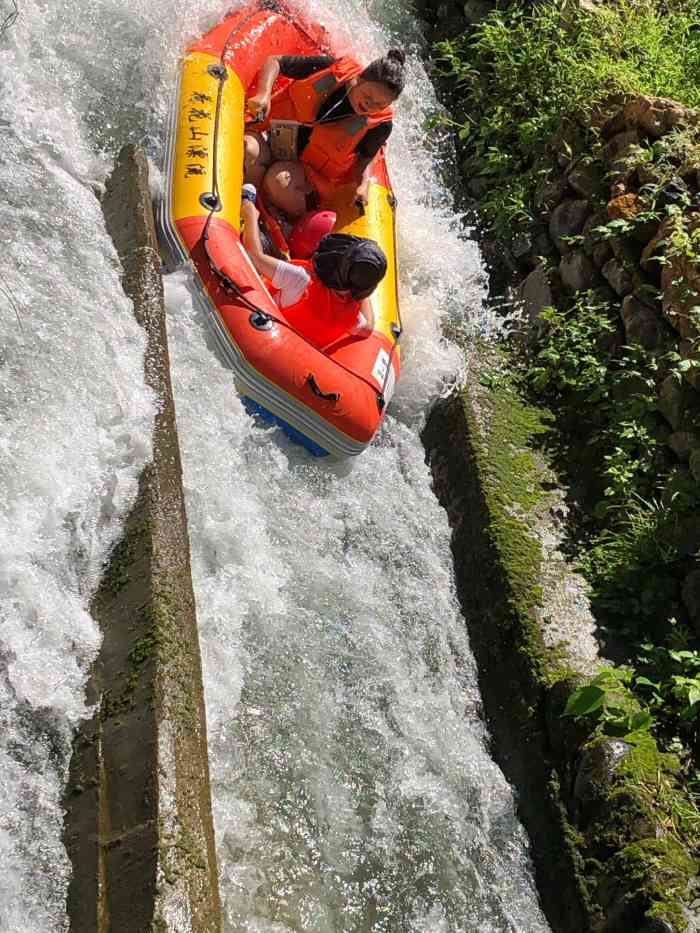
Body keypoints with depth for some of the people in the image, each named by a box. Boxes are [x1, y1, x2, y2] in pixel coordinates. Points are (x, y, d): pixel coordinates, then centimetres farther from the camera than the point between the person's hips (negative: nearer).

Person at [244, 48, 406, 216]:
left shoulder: (381, 124, -11)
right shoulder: (335, 68, -13)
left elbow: (363, 159, 7)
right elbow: (274, 61, -4)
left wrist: (363, 184, -15)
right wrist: (263, 94, -22)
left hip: (306, 166, -1)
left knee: (280, 183, -34)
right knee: (249, 152, -32)